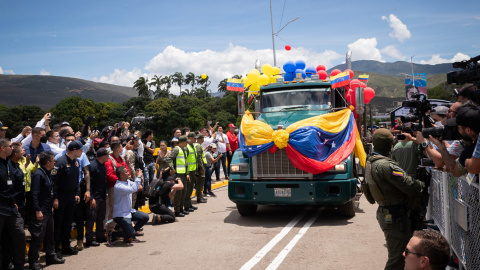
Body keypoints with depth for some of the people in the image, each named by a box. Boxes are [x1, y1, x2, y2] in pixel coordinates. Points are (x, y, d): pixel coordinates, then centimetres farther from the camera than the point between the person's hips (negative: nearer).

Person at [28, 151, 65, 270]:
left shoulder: (48, 174, 13)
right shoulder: (38, 174, -15)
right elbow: (35, 194, -19)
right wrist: (37, 210, -22)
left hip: (48, 210, 9)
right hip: (41, 212, -9)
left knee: (50, 235, 17)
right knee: (38, 237, -3)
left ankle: (51, 256, 28)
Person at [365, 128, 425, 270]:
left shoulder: (370, 162, 8)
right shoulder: (385, 165, -23)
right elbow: (410, 186, -23)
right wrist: (422, 184, -3)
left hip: (384, 212, 10)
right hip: (395, 216, -10)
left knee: (397, 255, 22)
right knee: (398, 258, -2)